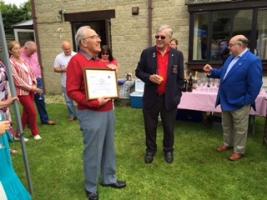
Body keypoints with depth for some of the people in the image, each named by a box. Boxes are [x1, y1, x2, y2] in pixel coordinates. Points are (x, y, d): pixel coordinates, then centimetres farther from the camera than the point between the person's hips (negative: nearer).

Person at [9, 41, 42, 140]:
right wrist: (30, 87, -15)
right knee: (32, 112, -3)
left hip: (30, 90, 7)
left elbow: (30, 72, 11)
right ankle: (35, 133, 18)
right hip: (22, 91, -7)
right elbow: (17, 80, -16)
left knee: (26, 113, 13)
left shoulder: (22, 59, 9)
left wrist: (34, 84, -3)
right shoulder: (11, 63, -12)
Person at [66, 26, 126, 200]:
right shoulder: (76, 61, -12)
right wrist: (94, 102, -22)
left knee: (109, 148, 18)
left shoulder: (100, 61, 12)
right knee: (93, 151, 6)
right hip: (91, 114, -7)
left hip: (108, 111, 8)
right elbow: (72, 91, -17)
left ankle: (109, 178, 37)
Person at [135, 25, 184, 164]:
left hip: (169, 98, 0)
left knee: (169, 127, 13)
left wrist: (177, 96, -1)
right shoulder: (147, 53, -1)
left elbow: (180, 78, 4)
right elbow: (138, 71, 3)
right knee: (150, 126, 12)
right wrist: (149, 77, -16)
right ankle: (150, 149, 33)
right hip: (151, 97, 0)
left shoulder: (178, 55, 1)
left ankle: (168, 150, 35)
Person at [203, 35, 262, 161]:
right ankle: (228, 144, 41)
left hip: (239, 103, -8)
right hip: (226, 100, 8)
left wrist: (246, 102, -18)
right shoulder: (231, 58, 8)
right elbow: (223, 73, 16)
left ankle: (239, 151, 26)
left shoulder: (253, 61, -20)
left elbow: (255, 85, -20)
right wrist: (212, 72, -2)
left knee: (239, 129, 9)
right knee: (226, 125, 22)